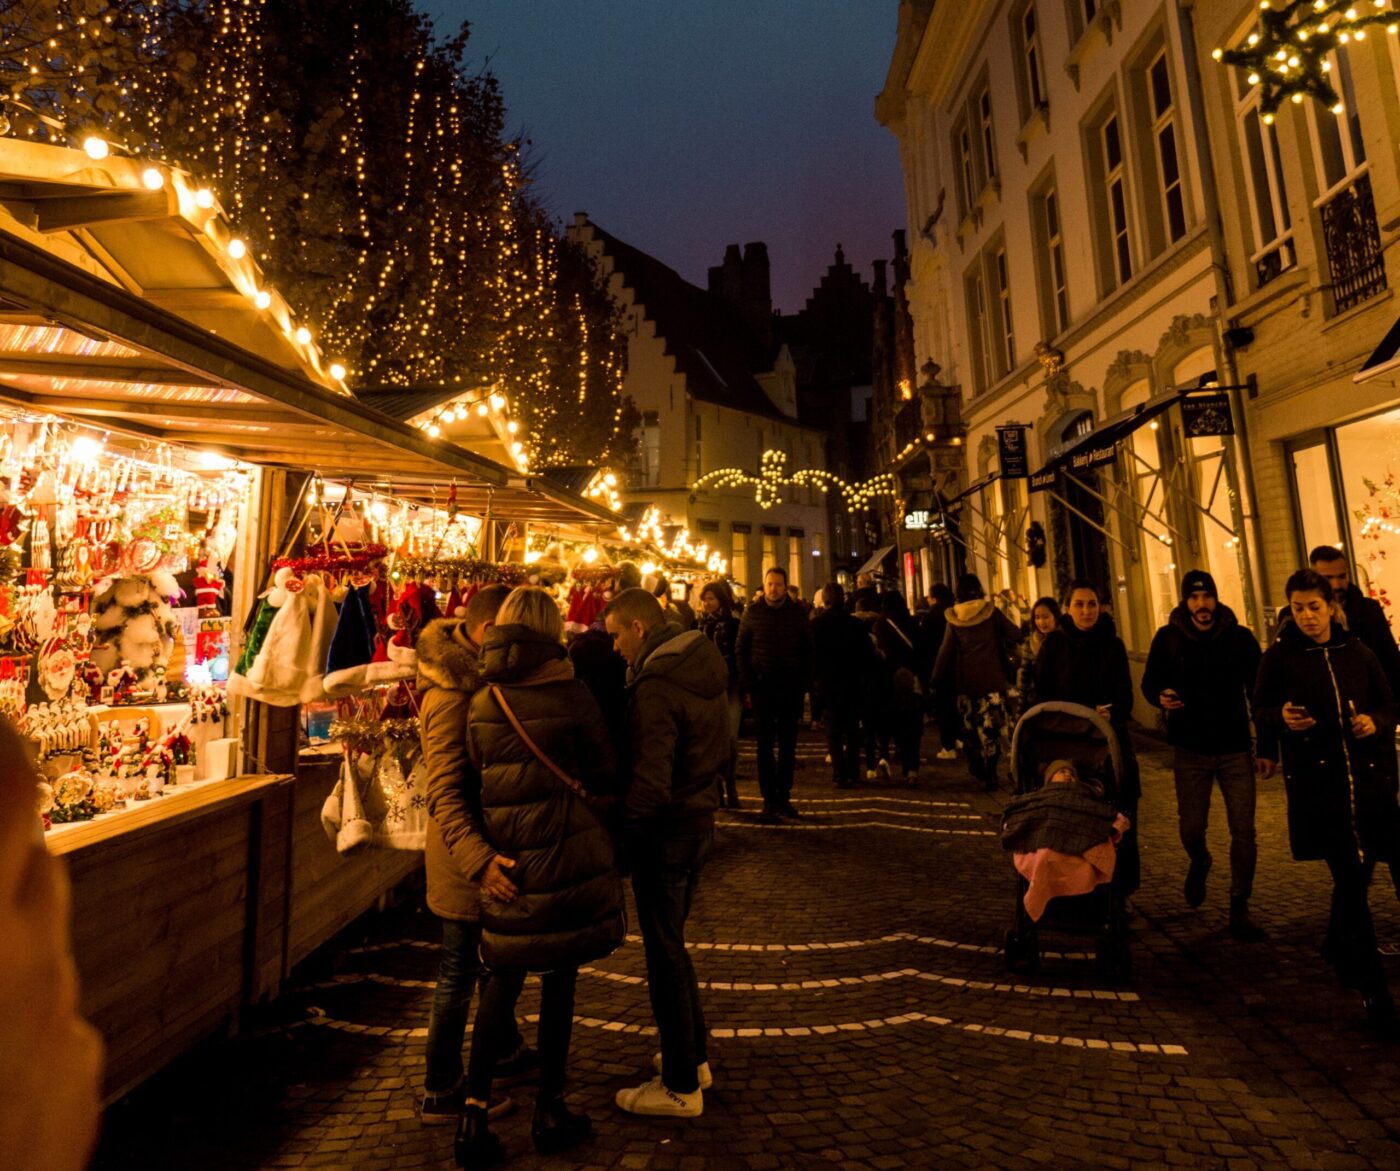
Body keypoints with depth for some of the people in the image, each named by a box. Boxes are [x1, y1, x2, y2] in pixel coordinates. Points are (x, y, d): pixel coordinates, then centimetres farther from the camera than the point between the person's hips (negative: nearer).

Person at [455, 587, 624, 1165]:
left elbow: (472, 787, 6)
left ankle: (474, 1116, 19)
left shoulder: (480, 704, -1)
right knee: (559, 980, 12)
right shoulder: (571, 695, -12)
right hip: (568, 857, -3)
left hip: (507, 864, 3)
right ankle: (549, 1111, 26)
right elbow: (605, 776, -3)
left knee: (503, 980, 19)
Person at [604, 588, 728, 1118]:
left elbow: (649, 782, -27)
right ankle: (695, 1056, 38)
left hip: (666, 831, -9)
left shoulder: (656, 686, -24)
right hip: (701, 819, 9)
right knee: (673, 943, 24)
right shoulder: (708, 664, 3)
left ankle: (681, 1086, 23)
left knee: (664, 955, 7)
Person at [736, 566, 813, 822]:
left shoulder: (798, 613, 4)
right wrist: (747, 681, -4)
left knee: (788, 745, 8)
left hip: (791, 687, 2)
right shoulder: (753, 612, 2)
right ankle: (770, 801, 4)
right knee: (765, 745, 1)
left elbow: (808, 650, 8)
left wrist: (803, 681, -1)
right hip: (762, 686, -1)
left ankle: (784, 798, 18)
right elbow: (741, 649, 4)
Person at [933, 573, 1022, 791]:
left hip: (965, 681, 2)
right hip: (991, 679, -2)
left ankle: (975, 766, 26)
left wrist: (937, 679, 6)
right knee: (990, 727, -1)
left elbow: (946, 651, 0)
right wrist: (1007, 652, 17)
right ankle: (989, 774, -5)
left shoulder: (954, 618, 0)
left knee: (969, 724, 15)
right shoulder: (991, 612, -4)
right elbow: (1016, 635, -2)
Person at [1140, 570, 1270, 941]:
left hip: (1236, 750, 0)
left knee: (1243, 831, 1)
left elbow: (1259, 694, 1)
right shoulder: (1168, 638, -3)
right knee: (1191, 828, 3)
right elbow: (1149, 682, 5)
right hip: (1190, 750, 0)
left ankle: (1239, 910, 18)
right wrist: (1161, 696, -20)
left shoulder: (1240, 638, -2)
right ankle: (1199, 862, 39)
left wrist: (1267, 749, 0)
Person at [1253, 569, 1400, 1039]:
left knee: (1357, 874, 12)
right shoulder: (1279, 656, -1)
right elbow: (1261, 708, 5)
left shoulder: (1358, 652, 5)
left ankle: (1337, 946, 41)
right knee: (1350, 877, -4)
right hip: (1315, 780, -3)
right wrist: (1282, 717, -16)